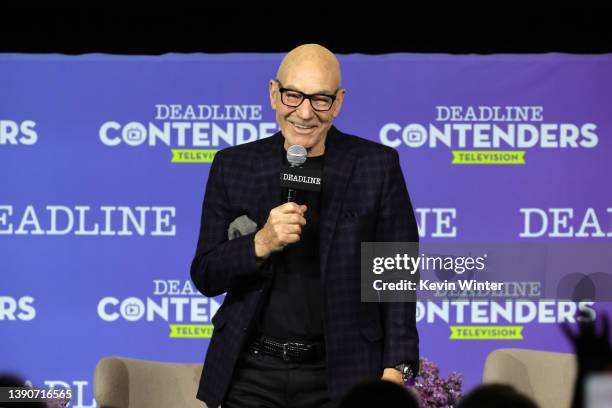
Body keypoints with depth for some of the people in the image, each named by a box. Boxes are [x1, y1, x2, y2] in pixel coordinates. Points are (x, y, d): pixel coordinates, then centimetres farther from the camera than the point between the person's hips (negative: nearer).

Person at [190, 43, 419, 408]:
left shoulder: (377, 165, -1)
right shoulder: (234, 166, 3)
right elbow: (205, 277, 3)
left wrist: (395, 370, -8)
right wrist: (261, 243, -15)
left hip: (341, 377, -1)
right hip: (252, 375, 1)